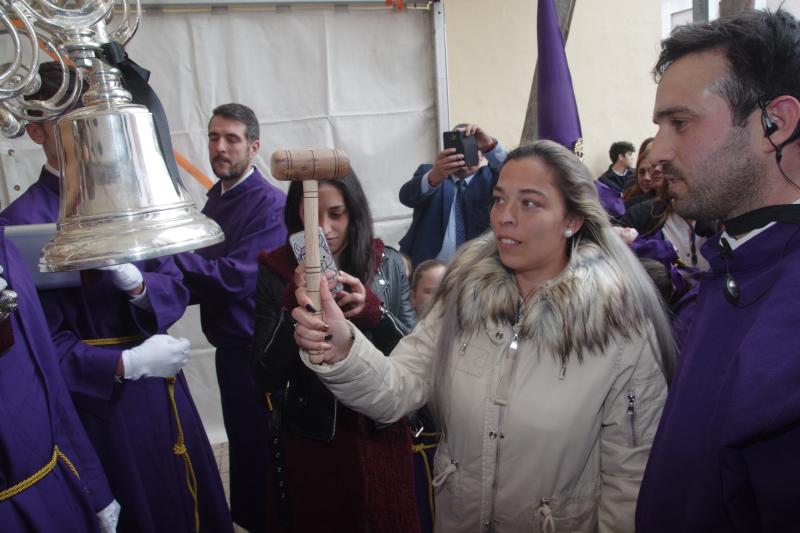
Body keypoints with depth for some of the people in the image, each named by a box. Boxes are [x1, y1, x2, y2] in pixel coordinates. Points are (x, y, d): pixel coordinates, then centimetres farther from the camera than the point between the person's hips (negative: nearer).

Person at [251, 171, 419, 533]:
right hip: (309, 440, -1)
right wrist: (295, 305, -24)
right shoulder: (276, 273, -8)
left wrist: (370, 309, -23)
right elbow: (265, 378, -11)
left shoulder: (388, 263, -5)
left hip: (380, 434, 2)